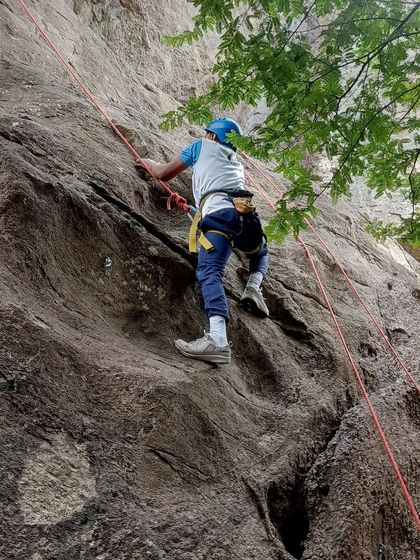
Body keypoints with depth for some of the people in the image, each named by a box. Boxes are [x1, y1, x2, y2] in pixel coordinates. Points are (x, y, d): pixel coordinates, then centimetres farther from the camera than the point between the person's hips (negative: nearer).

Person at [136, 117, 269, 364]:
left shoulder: (202, 145, 28)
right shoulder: (236, 161, 41)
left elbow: (163, 174, 30)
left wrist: (149, 163, 51)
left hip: (220, 210, -5)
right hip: (247, 212, 5)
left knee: (210, 273, -21)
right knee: (260, 253, 34)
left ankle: (217, 339, -42)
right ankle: (254, 288, 3)